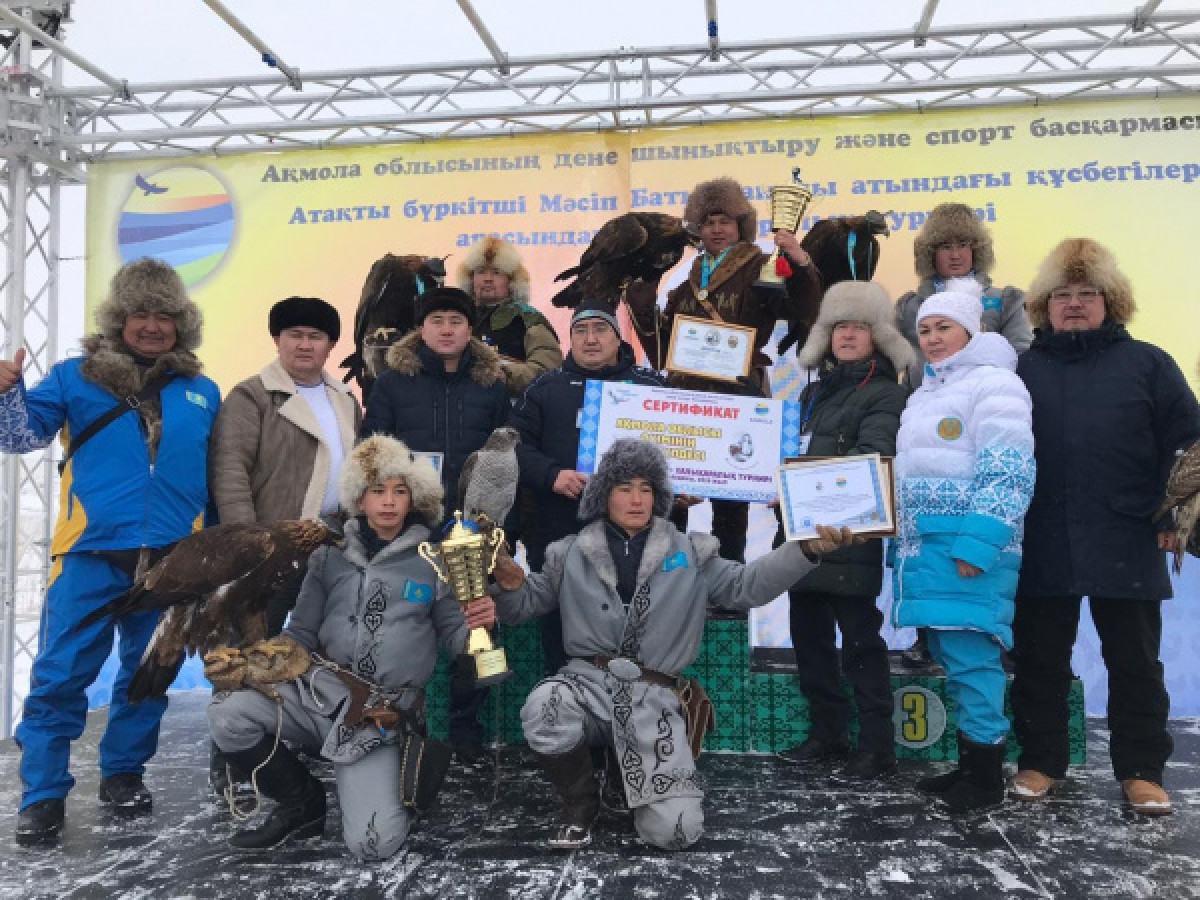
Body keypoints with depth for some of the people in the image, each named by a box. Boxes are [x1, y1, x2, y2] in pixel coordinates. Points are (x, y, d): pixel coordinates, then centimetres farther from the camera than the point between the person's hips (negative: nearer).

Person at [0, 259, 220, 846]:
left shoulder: (201, 393, 10)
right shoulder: (77, 377, 4)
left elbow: (216, 481, 14)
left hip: (172, 559, 3)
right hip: (92, 554, -2)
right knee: (61, 676, 0)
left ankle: (123, 773, 31)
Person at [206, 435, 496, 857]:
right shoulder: (331, 555, 7)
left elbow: (452, 636, 3)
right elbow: (301, 634, 9)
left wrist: (478, 624, -20)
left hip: (382, 718, -2)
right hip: (318, 693, 3)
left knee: (372, 843, -20)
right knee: (227, 711, -25)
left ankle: (395, 794, 19)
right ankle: (302, 803, 2)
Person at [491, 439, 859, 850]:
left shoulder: (688, 554, 7)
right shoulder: (573, 554, 8)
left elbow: (747, 585, -1)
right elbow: (524, 604, 13)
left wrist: (806, 550, -15)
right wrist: (508, 581, -11)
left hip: (652, 697, 0)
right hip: (590, 681, 0)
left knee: (676, 830, -13)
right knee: (542, 709, -36)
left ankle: (632, 776, 25)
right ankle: (580, 801, -2)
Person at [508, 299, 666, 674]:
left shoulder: (650, 385, 9)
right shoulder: (546, 386, 10)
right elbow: (515, 443, 3)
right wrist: (551, 475, -14)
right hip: (557, 535, 1)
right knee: (559, 634, 10)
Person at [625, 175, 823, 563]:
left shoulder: (760, 270, 0)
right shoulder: (688, 278, 16)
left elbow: (801, 307, -17)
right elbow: (664, 344, 18)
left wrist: (801, 263, -33)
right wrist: (644, 309, 6)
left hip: (737, 397, -5)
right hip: (686, 395, 5)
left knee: (730, 494, 4)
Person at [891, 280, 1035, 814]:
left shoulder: (993, 383, -8)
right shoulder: (924, 395, 21)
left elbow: (1007, 474, -17)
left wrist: (976, 545, -23)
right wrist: (904, 544, 22)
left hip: (970, 547, -9)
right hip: (928, 545, 9)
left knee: (970, 659, -6)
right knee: (952, 660, 13)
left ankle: (987, 778, 7)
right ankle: (969, 764, 23)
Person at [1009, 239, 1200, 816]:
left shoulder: (1146, 364, 5)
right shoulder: (1022, 370, 9)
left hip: (1126, 546, -1)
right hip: (1041, 547, 2)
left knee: (1134, 663, 10)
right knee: (1040, 662, 10)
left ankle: (1141, 770, 23)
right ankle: (1041, 761, 24)